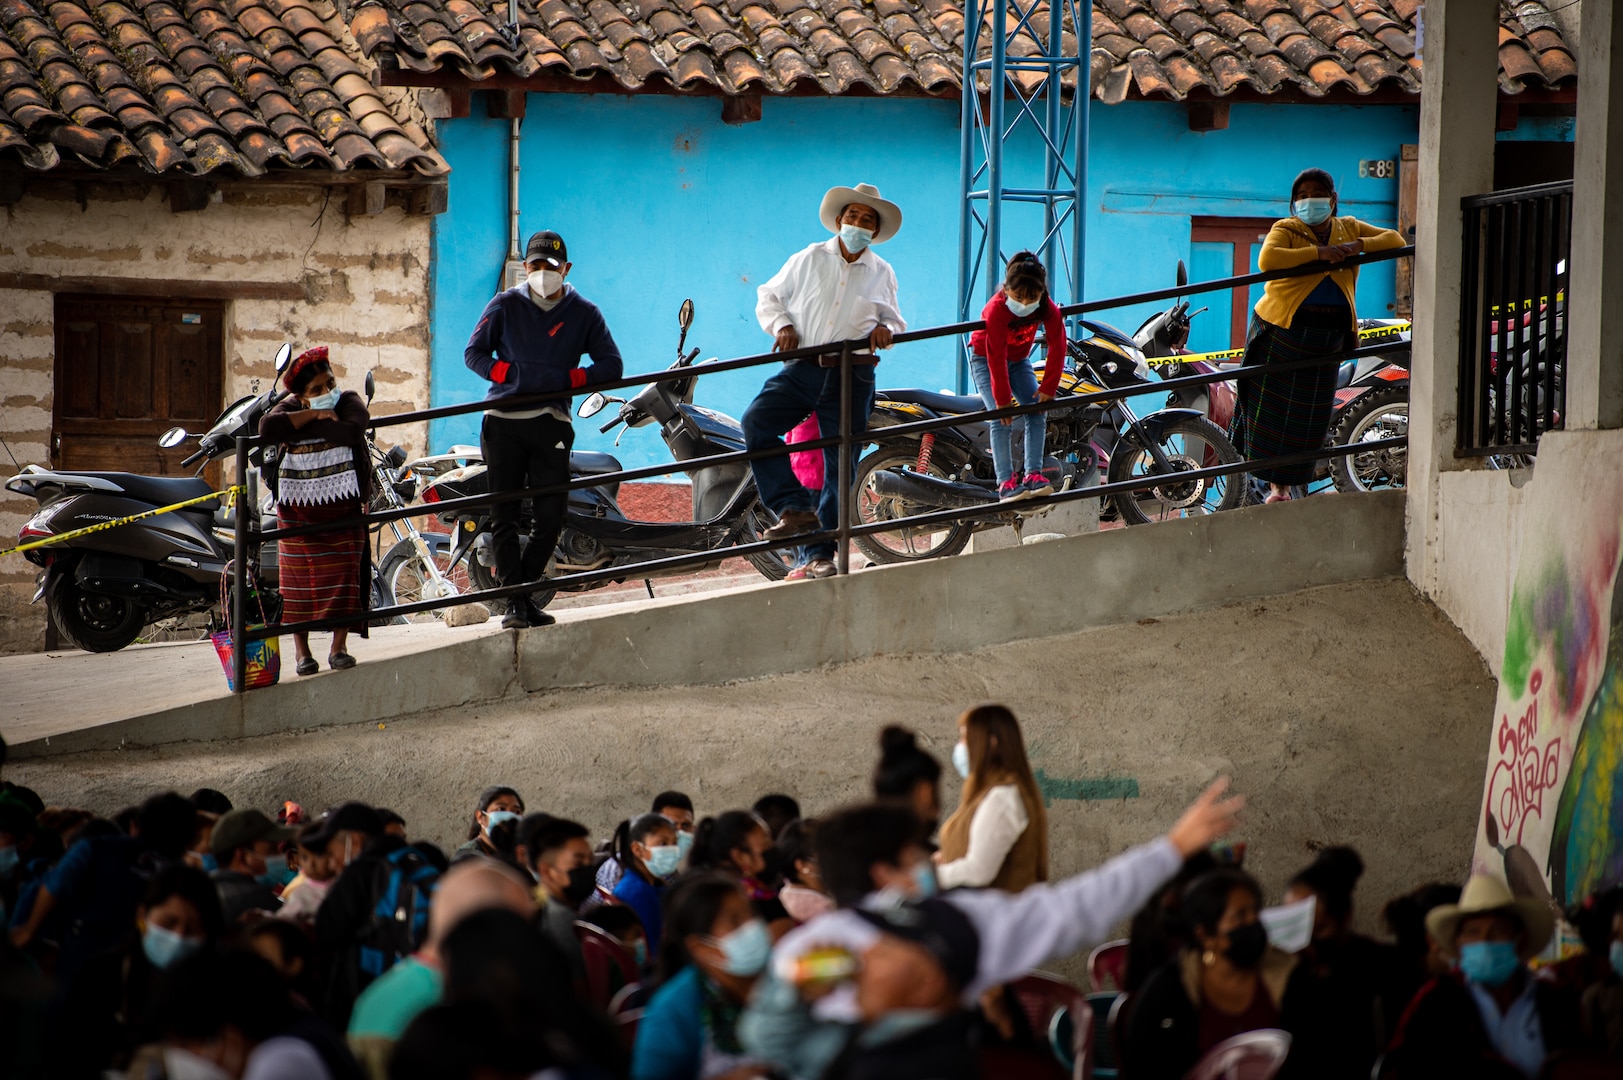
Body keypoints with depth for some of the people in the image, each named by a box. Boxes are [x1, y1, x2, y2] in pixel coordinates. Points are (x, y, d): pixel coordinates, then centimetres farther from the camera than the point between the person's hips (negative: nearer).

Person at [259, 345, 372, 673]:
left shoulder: (349, 401, 2)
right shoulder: (291, 407, 4)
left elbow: (352, 430, -20)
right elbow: (268, 428, -17)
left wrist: (302, 427, -17)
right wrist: (313, 415, -17)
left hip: (342, 504, -1)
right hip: (297, 508, 1)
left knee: (342, 573, -4)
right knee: (298, 575, -3)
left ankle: (339, 647, 4)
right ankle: (301, 651, 3)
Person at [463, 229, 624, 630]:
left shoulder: (583, 313, 9)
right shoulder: (505, 306, 9)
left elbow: (612, 366, 6)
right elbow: (474, 353, 10)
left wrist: (569, 380, -10)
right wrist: (509, 374, -8)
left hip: (552, 423, 0)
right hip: (504, 421, 0)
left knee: (550, 517, -5)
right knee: (504, 517, -5)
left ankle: (525, 592, 11)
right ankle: (514, 601, -4)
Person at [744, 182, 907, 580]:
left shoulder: (882, 274, 13)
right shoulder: (809, 260, 9)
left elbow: (895, 321, 21)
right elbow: (768, 296, 14)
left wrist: (886, 330, -3)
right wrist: (781, 325, -6)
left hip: (852, 378, 1)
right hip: (802, 368, -1)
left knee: (841, 468, 0)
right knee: (756, 421, -26)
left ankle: (819, 554, 8)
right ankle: (795, 509, -26)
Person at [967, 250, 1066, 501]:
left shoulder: (1047, 309, -20)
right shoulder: (997, 309, -33)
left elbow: (1057, 348, -15)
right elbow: (996, 357, -32)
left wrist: (1048, 388, -20)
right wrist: (1002, 400, -30)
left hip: (1019, 360, 5)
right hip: (986, 360, -5)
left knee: (1037, 412, -12)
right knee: (1002, 419, -20)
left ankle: (1033, 475, -12)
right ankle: (1005, 482, -26)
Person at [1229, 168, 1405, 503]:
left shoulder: (1349, 229, 12)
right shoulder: (1286, 230, -3)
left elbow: (1395, 240, 9)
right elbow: (1267, 260, -23)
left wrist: (1359, 245, -10)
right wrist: (1318, 253, -24)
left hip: (1328, 333, 4)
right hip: (1283, 327, -4)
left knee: (1310, 412, 5)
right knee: (1274, 406, -2)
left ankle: (1289, 481, 17)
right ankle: (1275, 485, 9)